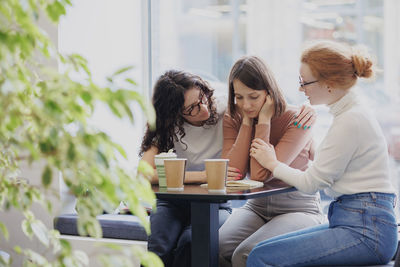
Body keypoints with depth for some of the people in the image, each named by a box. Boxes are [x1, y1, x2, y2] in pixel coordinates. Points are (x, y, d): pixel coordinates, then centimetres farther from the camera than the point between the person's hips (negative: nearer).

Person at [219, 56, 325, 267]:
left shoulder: (297, 120, -14)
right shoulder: (233, 118, 1)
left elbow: (261, 175, -23)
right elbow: (233, 174, -14)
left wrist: (263, 121, -19)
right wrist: (247, 122, -13)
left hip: (299, 209, -4)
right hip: (256, 207, 5)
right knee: (215, 249, -25)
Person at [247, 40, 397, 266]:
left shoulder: (351, 120, -15)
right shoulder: (352, 113, 17)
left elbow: (311, 183, -11)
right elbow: (323, 177, 19)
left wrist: (272, 163, 5)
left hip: (365, 232, -10)